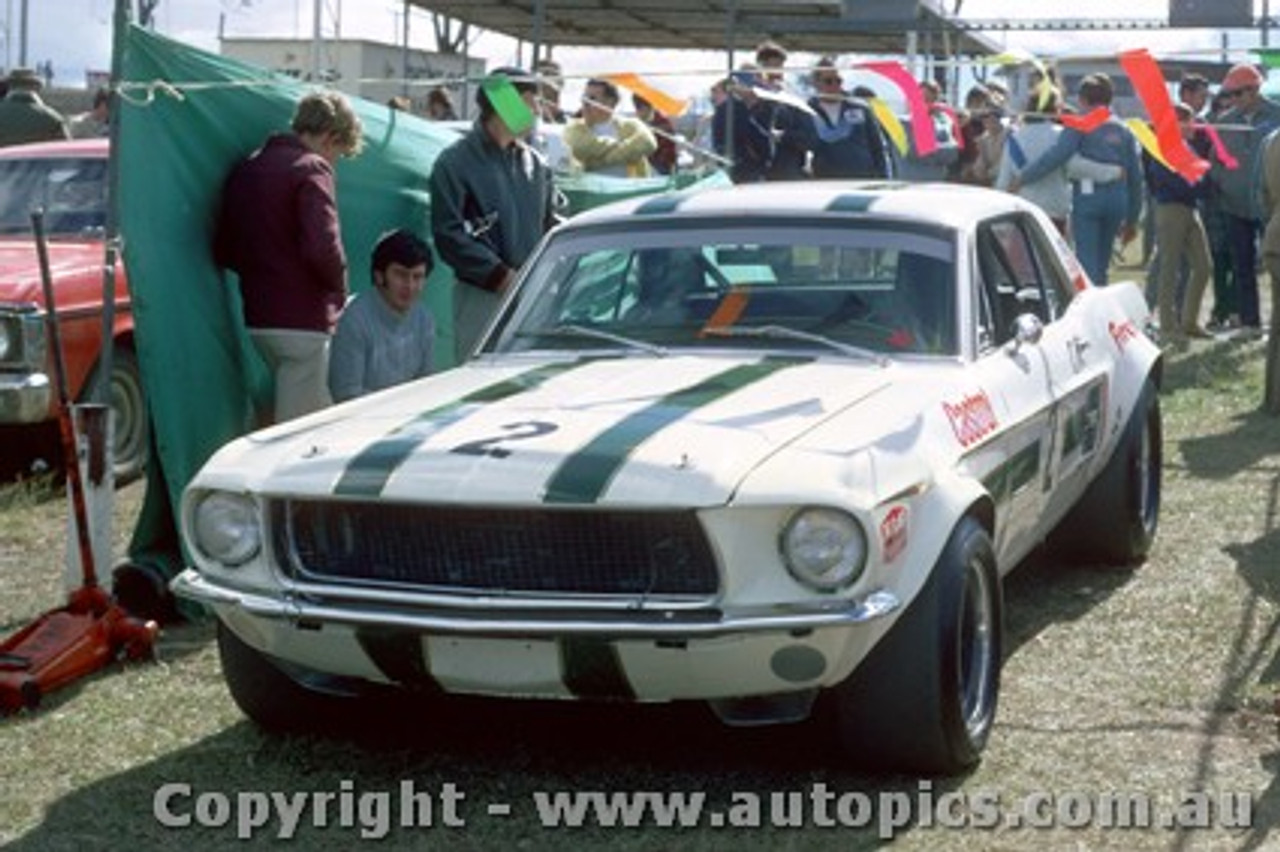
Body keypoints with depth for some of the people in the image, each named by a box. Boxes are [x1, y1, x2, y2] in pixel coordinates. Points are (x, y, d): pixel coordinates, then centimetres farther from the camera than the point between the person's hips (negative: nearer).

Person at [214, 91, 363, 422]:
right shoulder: (311, 168, -11)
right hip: (302, 320, -8)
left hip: (257, 320, 8)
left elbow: (224, 251, 17)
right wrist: (339, 291, -7)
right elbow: (322, 247, -23)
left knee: (321, 417, 19)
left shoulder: (245, 169, 15)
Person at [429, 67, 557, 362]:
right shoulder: (455, 163, -4)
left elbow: (550, 224, 19)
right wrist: (499, 273, -16)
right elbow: (448, 233, -10)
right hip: (482, 296, -5)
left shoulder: (536, 164, 13)